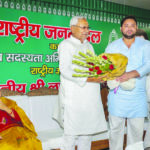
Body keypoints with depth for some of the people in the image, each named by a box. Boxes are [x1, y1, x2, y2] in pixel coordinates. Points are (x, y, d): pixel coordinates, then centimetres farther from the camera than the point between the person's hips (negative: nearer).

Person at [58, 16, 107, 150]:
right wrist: (87, 79, -24)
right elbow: (65, 70, -16)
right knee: (72, 129, -1)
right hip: (73, 96, -7)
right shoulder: (66, 45, -5)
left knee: (88, 127, 13)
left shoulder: (88, 46, 18)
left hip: (90, 96, 7)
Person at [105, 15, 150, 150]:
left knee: (137, 130, 6)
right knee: (115, 128, 7)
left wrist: (132, 74, -26)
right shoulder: (112, 46, 9)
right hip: (117, 95, 1)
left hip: (137, 95, 0)